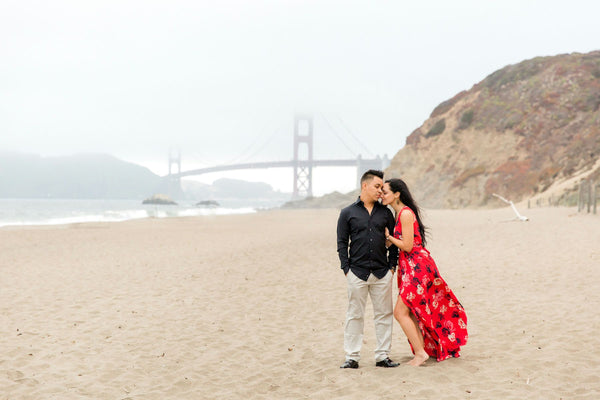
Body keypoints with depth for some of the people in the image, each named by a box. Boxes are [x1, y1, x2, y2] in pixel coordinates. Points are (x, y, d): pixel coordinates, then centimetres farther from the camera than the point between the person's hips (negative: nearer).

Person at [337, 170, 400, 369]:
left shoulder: (385, 212, 12)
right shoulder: (347, 213, 5)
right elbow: (342, 243, 5)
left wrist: (392, 266, 6)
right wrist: (346, 268, -3)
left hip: (382, 274, 3)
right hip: (357, 273, -2)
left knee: (384, 315, 4)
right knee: (355, 315, 2)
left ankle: (382, 356, 13)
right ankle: (352, 357, 8)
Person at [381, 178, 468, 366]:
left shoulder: (406, 213, -15)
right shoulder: (399, 213, 14)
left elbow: (407, 246, -19)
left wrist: (388, 236, -9)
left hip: (417, 266, -10)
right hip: (409, 266, 10)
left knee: (400, 311, -10)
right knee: (411, 312, 12)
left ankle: (420, 352, -5)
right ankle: (421, 352, 18)